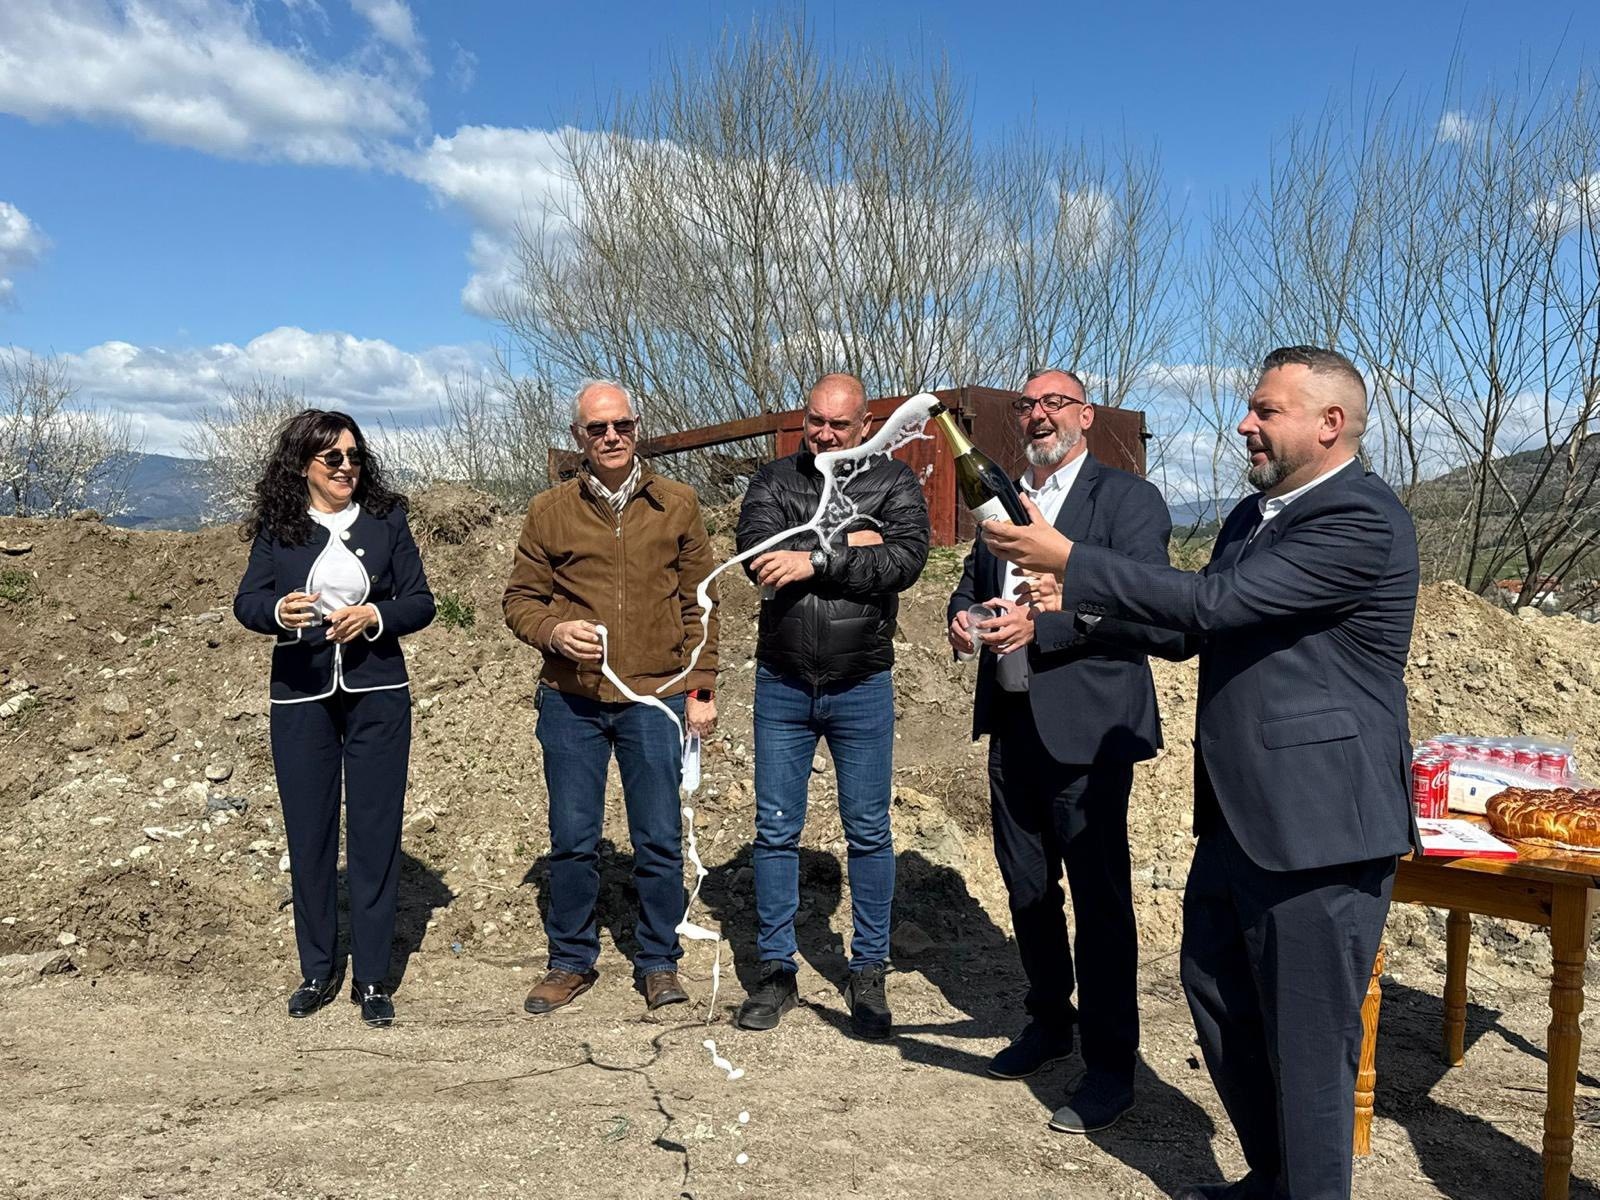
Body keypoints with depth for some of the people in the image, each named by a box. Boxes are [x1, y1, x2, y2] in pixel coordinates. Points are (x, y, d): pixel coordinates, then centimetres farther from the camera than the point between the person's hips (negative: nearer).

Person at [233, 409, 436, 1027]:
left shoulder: (386, 518, 3)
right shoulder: (277, 528, 3)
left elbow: (420, 602, 3)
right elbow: (246, 601, 0)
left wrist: (374, 617, -16)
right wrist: (279, 611, -22)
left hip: (377, 695, 0)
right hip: (301, 697, 0)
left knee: (375, 833, 3)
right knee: (308, 834, 7)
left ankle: (372, 978, 15)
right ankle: (317, 971, 24)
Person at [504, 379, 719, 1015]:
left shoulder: (677, 504, 3)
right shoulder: (549, 511, 3)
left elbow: (698, 604, 5)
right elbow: (520, 599, 8)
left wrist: (701, 688, 1)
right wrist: (553, 631, -14)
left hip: (654, 698, -1)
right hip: (570, 702, 1)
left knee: (658, 839, 5)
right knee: (572, 839, 9)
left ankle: (658, 962, 23)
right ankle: (572, 960, 27)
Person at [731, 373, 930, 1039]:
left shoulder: (895, 483, 1)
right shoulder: (774, 480, 4)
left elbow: (906, 559, -17)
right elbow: (756, 551, -14)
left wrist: (813, 559, -20)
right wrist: (847, 544, -18)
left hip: (862, 689, -1)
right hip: (782, 686, 1)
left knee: (869, 833, 8)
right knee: (775, 831, 8)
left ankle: (868, 973, 23)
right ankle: (776, 971, 22)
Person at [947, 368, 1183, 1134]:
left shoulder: (1127, 499, -7)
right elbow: (972, 582, 22)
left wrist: (1043, 624, -25)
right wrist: (962, 616, -2)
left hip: (1084, 727, -7)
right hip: (1011, 723, 7)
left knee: (1098, 896, 2)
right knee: (1025, 885, 18)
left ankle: (1110, 1067, 16)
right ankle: (1048, 1023, 37)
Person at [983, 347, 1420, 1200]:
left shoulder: (1362, 521, -17)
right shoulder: (1253, 516, 13)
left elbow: (1212, 605, -24)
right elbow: (1200, 630, 19)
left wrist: (1069, 561, -20)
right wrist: (1068, 608, 9)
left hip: (1317, 825, -10)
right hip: (1238, 814, 10)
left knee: (1308, 1041, 4)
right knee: (1219, 999, 20)